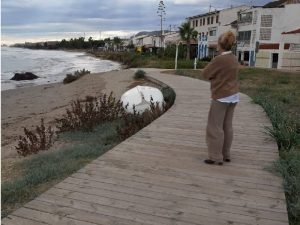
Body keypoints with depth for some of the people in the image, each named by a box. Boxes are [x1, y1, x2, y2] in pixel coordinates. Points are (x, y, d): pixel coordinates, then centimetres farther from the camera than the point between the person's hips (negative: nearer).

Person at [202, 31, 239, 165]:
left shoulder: (219, 59, -18)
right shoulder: (234, 59, 9)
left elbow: (205, 74, -9)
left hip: (221, 97, -8)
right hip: (233, 96, 9)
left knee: (215, 127, -1)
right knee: (227, 126, 14)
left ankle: (216, 157, 4)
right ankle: (226, 154, 22)